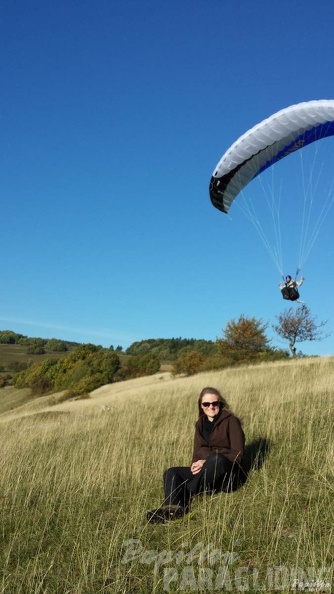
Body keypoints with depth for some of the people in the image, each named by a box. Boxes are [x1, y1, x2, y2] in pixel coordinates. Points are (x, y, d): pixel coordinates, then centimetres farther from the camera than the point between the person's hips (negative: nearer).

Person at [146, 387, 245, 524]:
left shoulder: (231, 421, -5)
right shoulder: (200, 424, 12)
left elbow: (237, 453, -11)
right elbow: (198, 451, 12)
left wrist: (207, 462, -19)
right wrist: (197, 464, -14)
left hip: (225, 471, -6)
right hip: (205, 471, 6)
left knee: (215, 459, -38)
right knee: (171, 473, -15)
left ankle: (185, 496, -27)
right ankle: (174, 507, -43)